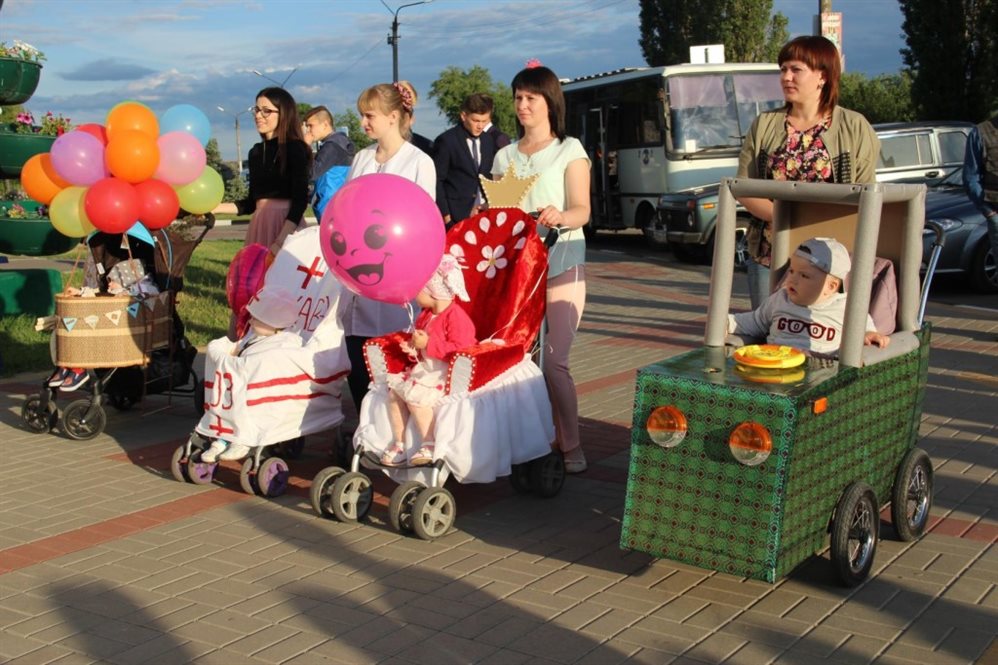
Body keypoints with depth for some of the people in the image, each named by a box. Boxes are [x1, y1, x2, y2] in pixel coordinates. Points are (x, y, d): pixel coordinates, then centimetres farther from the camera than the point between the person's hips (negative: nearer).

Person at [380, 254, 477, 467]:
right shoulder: (426, 315, 13)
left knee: (414, 395, -28)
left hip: (448, 373, -9)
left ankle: (429, 445, -15)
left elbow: (460, 349, -27)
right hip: (425, 369, 9)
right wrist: (414, 348, 4)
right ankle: (399, 445, 0)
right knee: (394, 389, -7)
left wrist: (428, 344, -25)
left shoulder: (456, 317, -16)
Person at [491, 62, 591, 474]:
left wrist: (560, 217, -29)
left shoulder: (569, 150, 4)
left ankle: (571, 448, -2)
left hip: (560, 263, -4)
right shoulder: (505, 157, 18)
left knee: (553, 361, -13)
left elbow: (582, 211, -7)